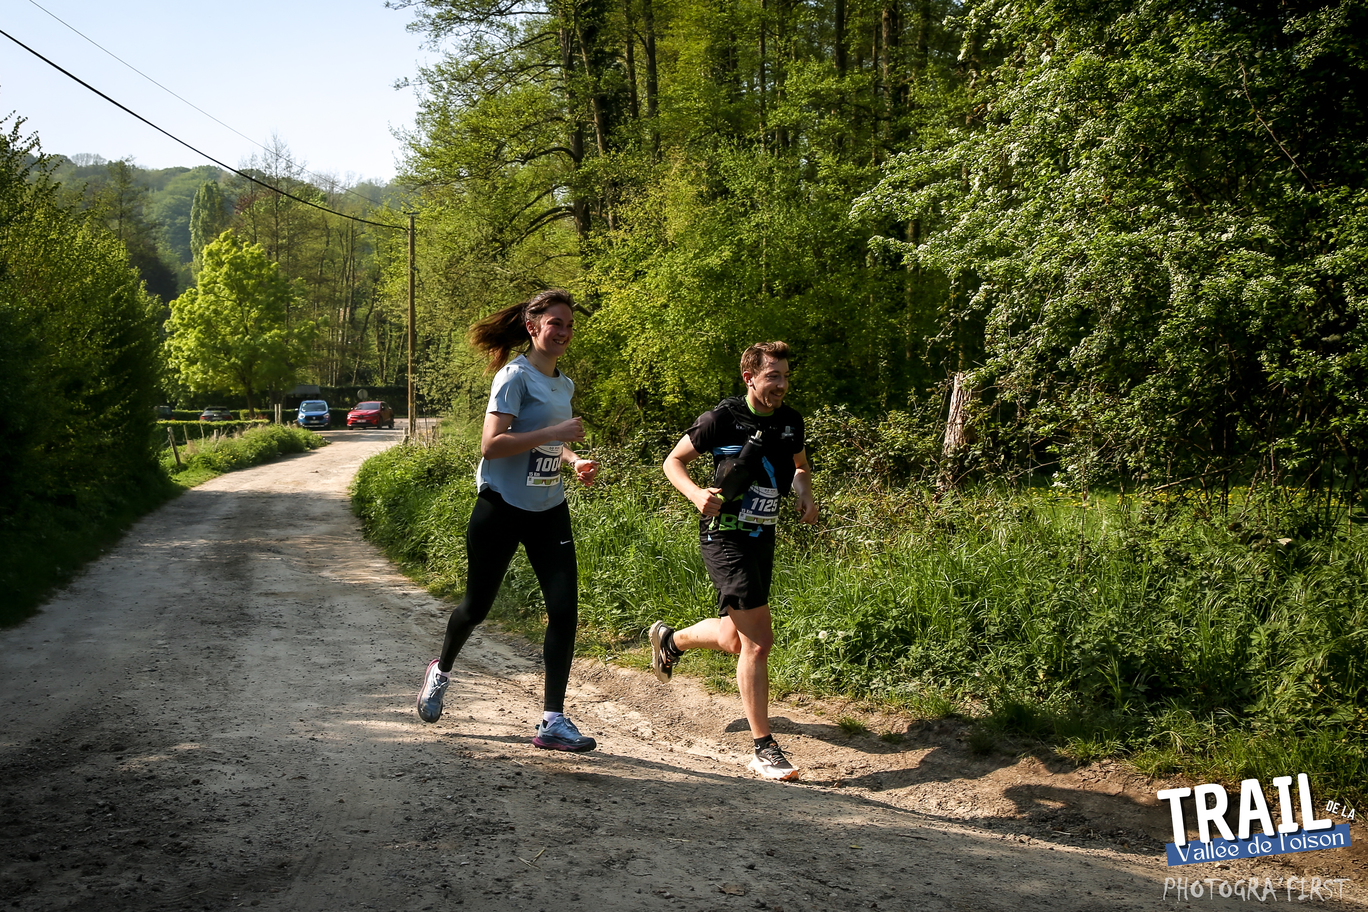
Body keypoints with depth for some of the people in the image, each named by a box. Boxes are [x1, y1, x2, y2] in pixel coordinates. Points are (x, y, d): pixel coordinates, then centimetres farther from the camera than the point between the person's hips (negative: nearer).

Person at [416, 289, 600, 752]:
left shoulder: (564, 384, 12)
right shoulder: (515, 376, -12)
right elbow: (492, 444, -22)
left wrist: (573, 461, 7)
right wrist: (553, 433, -25)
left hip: (548, 510, 6)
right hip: (502, 507, -6)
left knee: (564, 609, -6)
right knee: (477, 606, 9)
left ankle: (552, 720, -1)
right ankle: (441, 671, 40)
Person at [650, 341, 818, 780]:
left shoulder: (790, 421, 6)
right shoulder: (723, 418, -12)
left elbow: (800, 467, 24)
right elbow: (673, 460, -3)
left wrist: (806, 495, 2)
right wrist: (697, 494, -21)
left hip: (763, 538, 7)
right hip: (726, 538, -7)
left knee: (735, 639, 19)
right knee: (757, 643, -12)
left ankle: (670, 639, 49)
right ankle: (764, 749, -4)